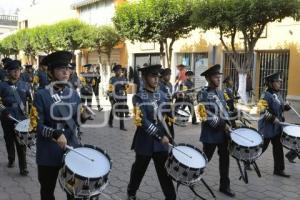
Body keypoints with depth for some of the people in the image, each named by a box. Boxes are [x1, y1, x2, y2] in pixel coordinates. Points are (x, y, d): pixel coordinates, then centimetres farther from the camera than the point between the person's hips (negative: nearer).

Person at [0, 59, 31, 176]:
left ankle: (23, 167, 4)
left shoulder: (25, 85, 4)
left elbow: (32, 99, 6)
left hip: (21, 118, -1)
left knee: (21, 144, -1)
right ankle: (11, 160, 38)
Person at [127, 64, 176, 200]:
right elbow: (143, 121, -21)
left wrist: (168, 137, 5)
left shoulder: (161, 95, 6)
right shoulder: (138, 97, -11)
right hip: (145, 141, -3)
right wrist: (160, 136, -23)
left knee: (165, 170, 5)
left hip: (161, 142, 4)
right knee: (139, 169, 16)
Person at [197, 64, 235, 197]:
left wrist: (228, 124, 4)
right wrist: (222, 125, -20)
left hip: (223, 132, 7)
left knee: (224, 159, 10)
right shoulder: (203, 94, -11)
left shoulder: (220, 93, 12)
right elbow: (206, 115, -19)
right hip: (211, 133, -7)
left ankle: (224, 186, 22)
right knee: (206, 158, 4)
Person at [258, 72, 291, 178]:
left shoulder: (278, 94, 9)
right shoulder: (266, 95, -17)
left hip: (277, 126, 8)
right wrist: (273, 118, -30)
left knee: (278, 147, 11)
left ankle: (279, 169, 20)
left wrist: (285, 106, 1)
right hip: (267, 126, -8)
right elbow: (263, 110, -24)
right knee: (261, 147, 3)